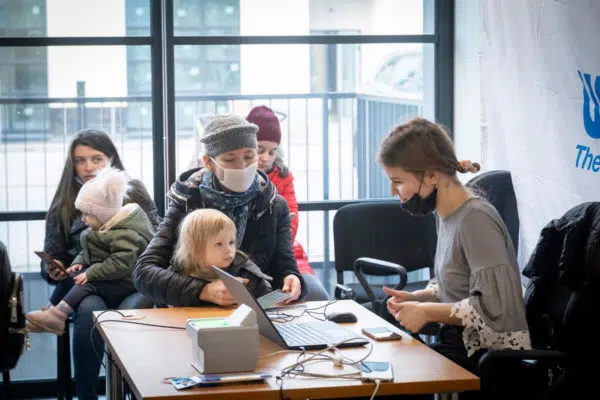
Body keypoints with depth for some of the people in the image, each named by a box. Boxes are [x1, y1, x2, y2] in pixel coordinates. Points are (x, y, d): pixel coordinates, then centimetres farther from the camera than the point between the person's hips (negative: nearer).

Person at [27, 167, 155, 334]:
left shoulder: (124, 234, -19)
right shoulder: (100, 228, 13)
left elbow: (120, 264, -27)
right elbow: (87, 252, 25)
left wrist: (90, 273, -26)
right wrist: (79, 262, 4)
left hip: (125, 282, -10)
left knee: (88, 284, -27)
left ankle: (56, 315, -32)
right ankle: (52, 310, -18)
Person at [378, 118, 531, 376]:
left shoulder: (476, 219, -18)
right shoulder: (447, 214, 8)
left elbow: (494, 307, -24)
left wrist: (427, 312, -15)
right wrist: (416, 298, 4)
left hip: (493, 360, -8)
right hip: (462, 345, 8)